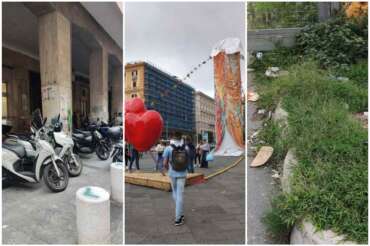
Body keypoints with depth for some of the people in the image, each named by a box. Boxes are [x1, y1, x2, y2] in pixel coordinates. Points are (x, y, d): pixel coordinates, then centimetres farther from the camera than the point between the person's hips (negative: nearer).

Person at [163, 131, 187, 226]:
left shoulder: (168, 148, -10)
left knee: (175, 192, 20)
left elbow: (165, 163, -9)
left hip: (172, 174, 0)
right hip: (182, 173, 0)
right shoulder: (185, 148, -4)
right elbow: (187, 161, 7)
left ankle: (180, 214, 28)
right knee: (180, 195, 4)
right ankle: (178, 218, 7)